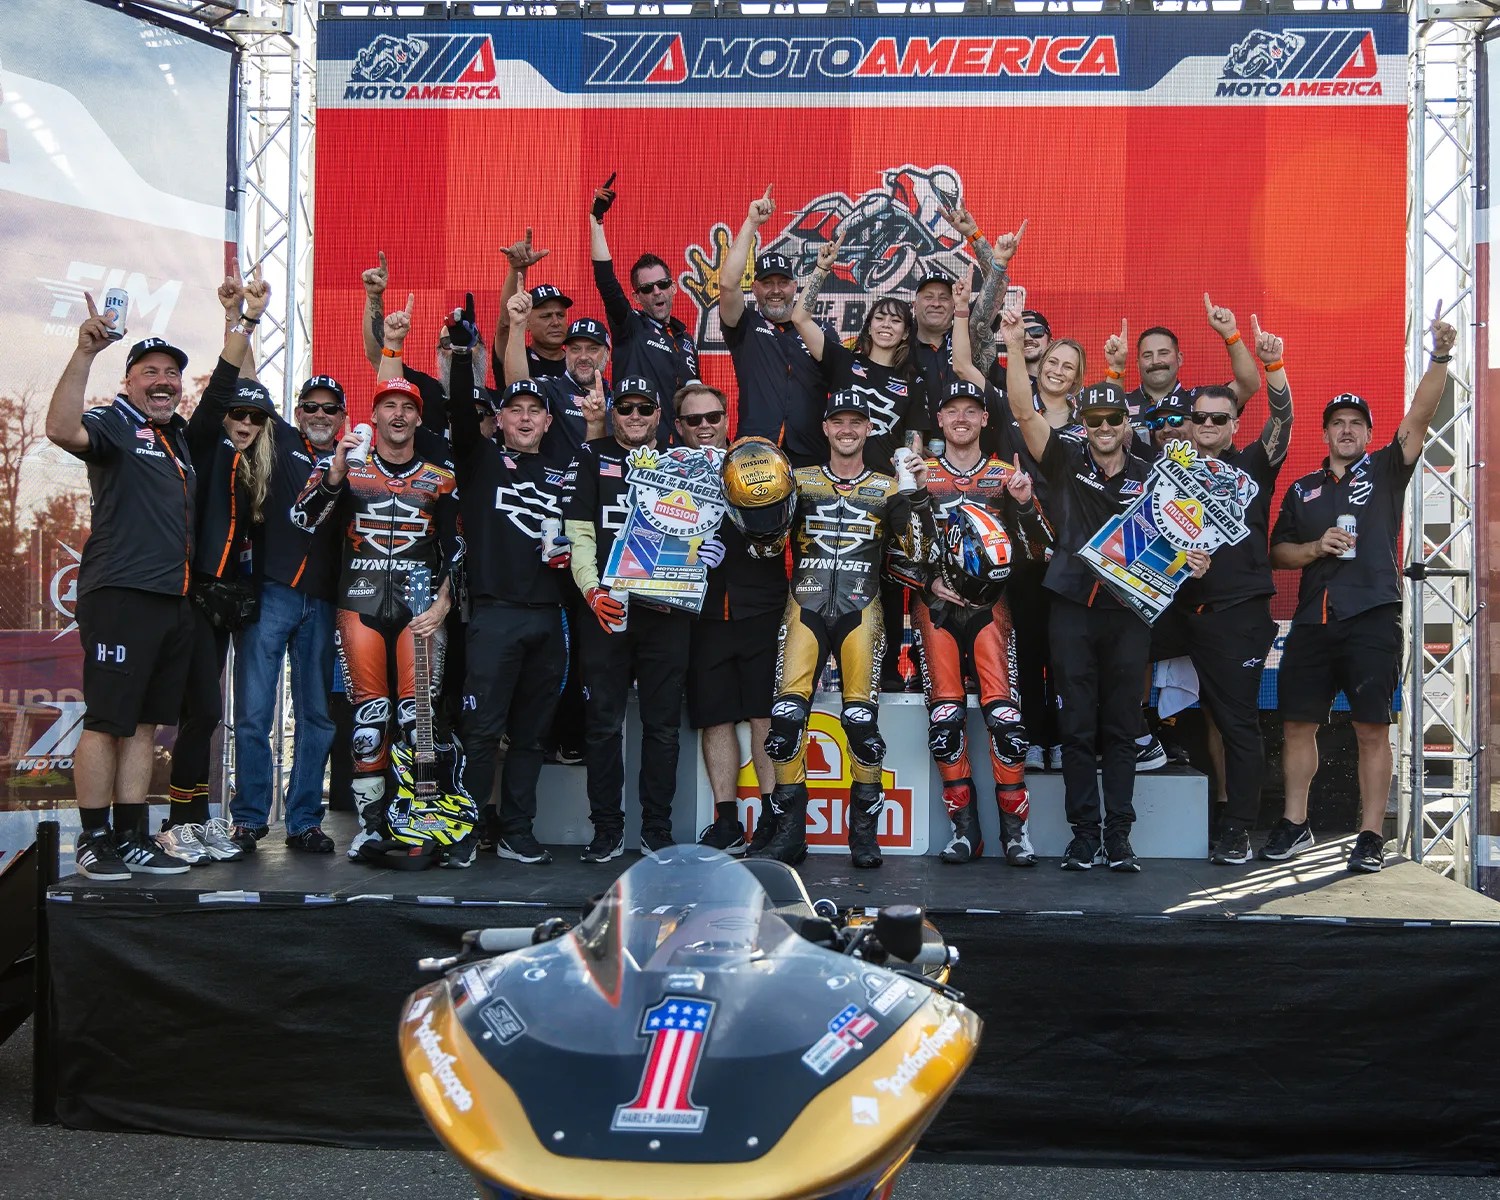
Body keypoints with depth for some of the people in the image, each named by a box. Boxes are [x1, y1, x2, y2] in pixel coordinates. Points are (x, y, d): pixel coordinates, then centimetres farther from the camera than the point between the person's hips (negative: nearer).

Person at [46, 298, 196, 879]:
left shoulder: (179, 435, 20)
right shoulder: (114, 423, -4)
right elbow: (62, 430, -24)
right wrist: (84, 353, -31)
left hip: (173, 599, 8)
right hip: (119, 593, -8)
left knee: (145, 723, 10)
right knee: (106, 721, -4)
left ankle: (133, 839, 15)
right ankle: (93, 840, 3)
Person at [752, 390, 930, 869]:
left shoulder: (887, 488, 12)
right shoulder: (800, 480, 13)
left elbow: (914, 553, 3)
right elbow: (770, 547, 8)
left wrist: (918, 496, -8)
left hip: (859, 610, -1)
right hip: (806, 605, 1)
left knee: (861, 716, -11)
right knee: (787, 712, -12)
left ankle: (864, 829, 3)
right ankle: (789, 830, -2)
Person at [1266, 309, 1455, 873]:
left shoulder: (1385, 471, 8)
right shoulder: (1302, 489, 16)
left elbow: (1419, 418, -6)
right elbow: (1277, 553, 15)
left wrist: (1439, 357, -19)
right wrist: (1316, 547, -4)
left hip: (1373, 619, -3)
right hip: (1312, 620, 3)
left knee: (1372, 729, -2)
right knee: (1298, 723, 4)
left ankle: (1371, 835, 4)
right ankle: (1295, 825, 16)